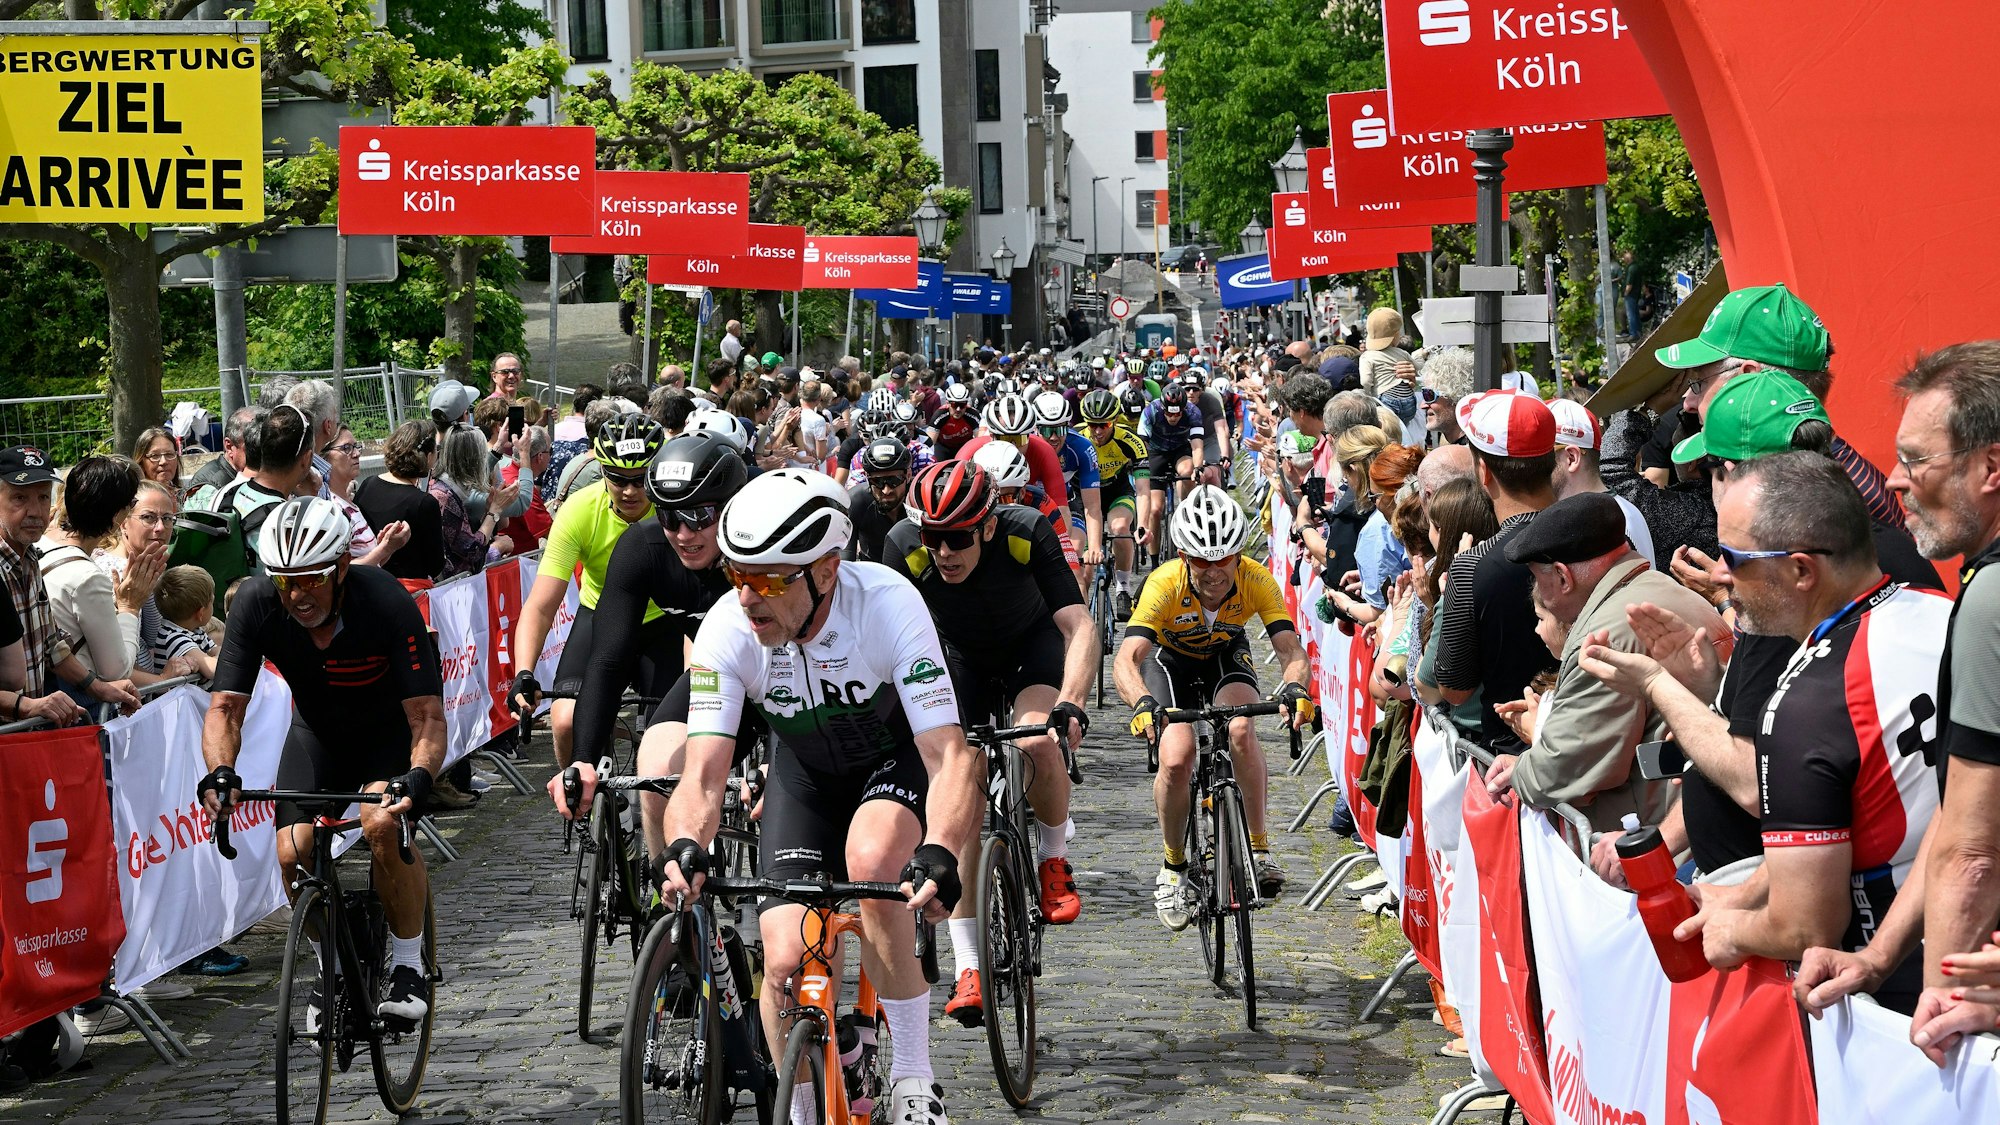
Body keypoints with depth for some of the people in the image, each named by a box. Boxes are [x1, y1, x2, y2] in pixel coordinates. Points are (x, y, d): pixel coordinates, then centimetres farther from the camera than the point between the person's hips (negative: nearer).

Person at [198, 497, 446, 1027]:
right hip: (317, 731, 3)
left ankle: (409, 968, -8)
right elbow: (225, 706, -23)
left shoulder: (386, 602, -33)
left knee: (383, 826, -30)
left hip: (389, 730, -3)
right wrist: (221, 773, -43)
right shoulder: (257, 602, -25)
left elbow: (427, 716, -33)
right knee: (295, 852, -16)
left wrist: (418, 777, -53)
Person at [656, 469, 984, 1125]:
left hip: (898, 755, -2)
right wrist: (684, 846, -51)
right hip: (806, 770, 3)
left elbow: (950, 756, -38)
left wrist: (939, 853, -56)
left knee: (872, 860, -35)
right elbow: (704, 773, -29)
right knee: (786, 961, -13)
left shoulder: (889, 605, -35)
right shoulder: (727, 629, -27)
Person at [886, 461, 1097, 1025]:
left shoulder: (1028, 534, -33)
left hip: (1032, 645, -2)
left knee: (1037, 743, -32)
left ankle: (1054, 859, -1)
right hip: (962, 658, 2)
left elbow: (1080, 629, -37)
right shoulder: (905, 547, -30)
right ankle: (968, 966, -6)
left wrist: (1070, 704, -52)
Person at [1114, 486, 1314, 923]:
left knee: (1240, 729, -30)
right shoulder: (1165, 584, -35)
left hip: (1226, 654, 1)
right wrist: (1142, 703, -64)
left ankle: (1259, 846, -16)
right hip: (1171, 660, -1)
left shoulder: (1256, 580, -30)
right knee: (1176, 761, -21)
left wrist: (1295, 686, -57)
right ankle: (1174, 865, 4)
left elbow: (1291, 650, -34)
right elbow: (1127, 660, -43)